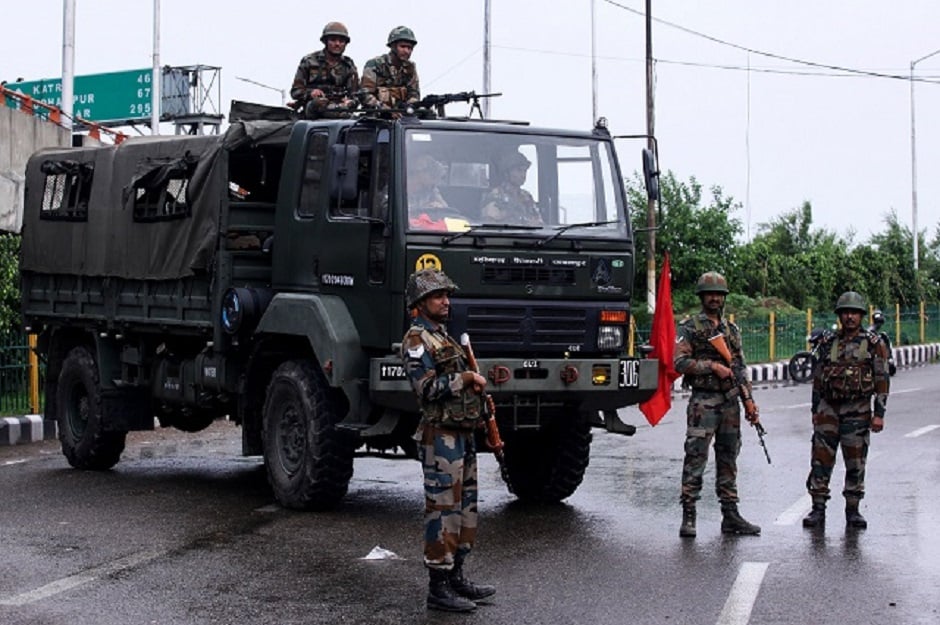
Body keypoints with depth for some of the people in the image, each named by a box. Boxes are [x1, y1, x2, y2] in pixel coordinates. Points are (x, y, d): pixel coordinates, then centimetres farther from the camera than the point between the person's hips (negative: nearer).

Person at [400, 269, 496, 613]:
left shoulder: (444, 336, 20)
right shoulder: (416, 340, -10)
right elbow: (427, 388, -21)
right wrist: (465, 378, -15)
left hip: (464, 434, 10)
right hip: (441, 437, -10)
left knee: (464, 507, 13)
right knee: (443, 510, -8)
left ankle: (456, 577, 22)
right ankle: (438, 588, -5)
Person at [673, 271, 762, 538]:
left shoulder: (731, 330, 16)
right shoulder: (689, 328, -1)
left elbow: (740, 368, 16)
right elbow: (680, 362, -11)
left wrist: (748, 400, 8)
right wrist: (712, 366, -16)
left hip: (730, 402, 6)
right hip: (703, 401, -6)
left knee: (728, 459, 9)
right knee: (695, 457, -9)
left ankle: (730, 516, 14)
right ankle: (688, 517, -7)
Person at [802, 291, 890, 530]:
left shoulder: (873, 344, 0)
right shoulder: (827, 343, 9)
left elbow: (882, 380, -2)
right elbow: (817, 379, 14)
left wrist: (879, 414, -7)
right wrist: (815, 410, 10)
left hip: (858, 411, -2)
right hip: (828, 409, 2)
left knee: (856, 463, 3)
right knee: (821, 459, -1)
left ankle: (853, 510, 13)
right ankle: (818, 509, 4)